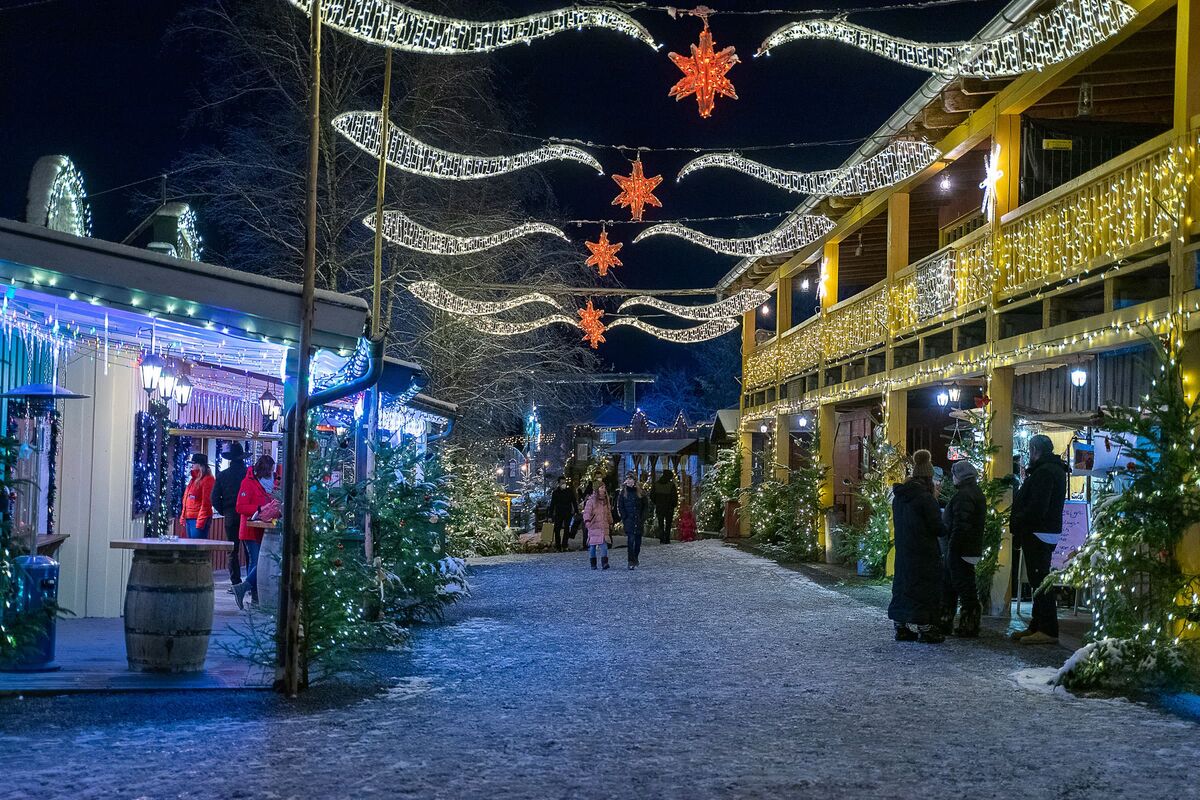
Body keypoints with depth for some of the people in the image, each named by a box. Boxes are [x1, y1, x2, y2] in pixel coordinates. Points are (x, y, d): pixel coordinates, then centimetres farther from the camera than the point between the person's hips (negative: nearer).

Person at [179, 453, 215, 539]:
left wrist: (201, 521, -19)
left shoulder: (207, 480, -9)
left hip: (198, 519, -9)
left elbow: (206, 502, -15)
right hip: (189, 519, 9)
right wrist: (183, 516, 16)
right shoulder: (193, 479, 19)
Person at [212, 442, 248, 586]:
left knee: (233, 551, 7)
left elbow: (215, 498, -1)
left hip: (230, 516, 1)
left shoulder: (222, 475, 0)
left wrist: (224, 512, 10)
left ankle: (235, 582, 3)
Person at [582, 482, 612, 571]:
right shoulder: (591, 500, -4)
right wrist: (587, 521, -23)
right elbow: (587, 512, -10)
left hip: (604, 526, 3)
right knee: (592, 545, 3)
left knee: (604, 544, -11)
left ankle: (604, 562, -15)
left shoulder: (606, 500, 13)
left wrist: (610, 522, 28)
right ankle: (593, 563, 13)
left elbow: (608, 513, 25)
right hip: (594, 526, -3)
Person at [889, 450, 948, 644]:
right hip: (924, 553, -7)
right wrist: (945, 531, 7)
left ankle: (901, 628, 17)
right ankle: (926, 629, 2)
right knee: (925, 588, -1)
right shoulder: (925, 497, -17)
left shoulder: (899, 496, 7)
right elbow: (937, 527, -15)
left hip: (903, 551, 8)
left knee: (903, 584, 13)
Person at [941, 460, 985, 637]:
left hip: (961, 550, -11)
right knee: (947, 584, 17)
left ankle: (969, 626, 0)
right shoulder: (976, 492, 16)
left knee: (964, 586, -5)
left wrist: (952, 547, -21)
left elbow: (961, 525, -25)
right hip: (971, 548, 11)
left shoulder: (964, 495, -18)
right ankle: (944, 622, 22)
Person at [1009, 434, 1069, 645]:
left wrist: (1017, 523, -12)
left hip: (1038, 534, -11)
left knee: (1040, 580, -9)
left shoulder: (1044, 472, -16)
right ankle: (1037, 626, 23)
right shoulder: (1054, 469, 18)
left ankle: (1048, 630, -9)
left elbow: (1036, 508, -23)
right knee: (1039, 580, 15)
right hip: (1047, 533, 11)